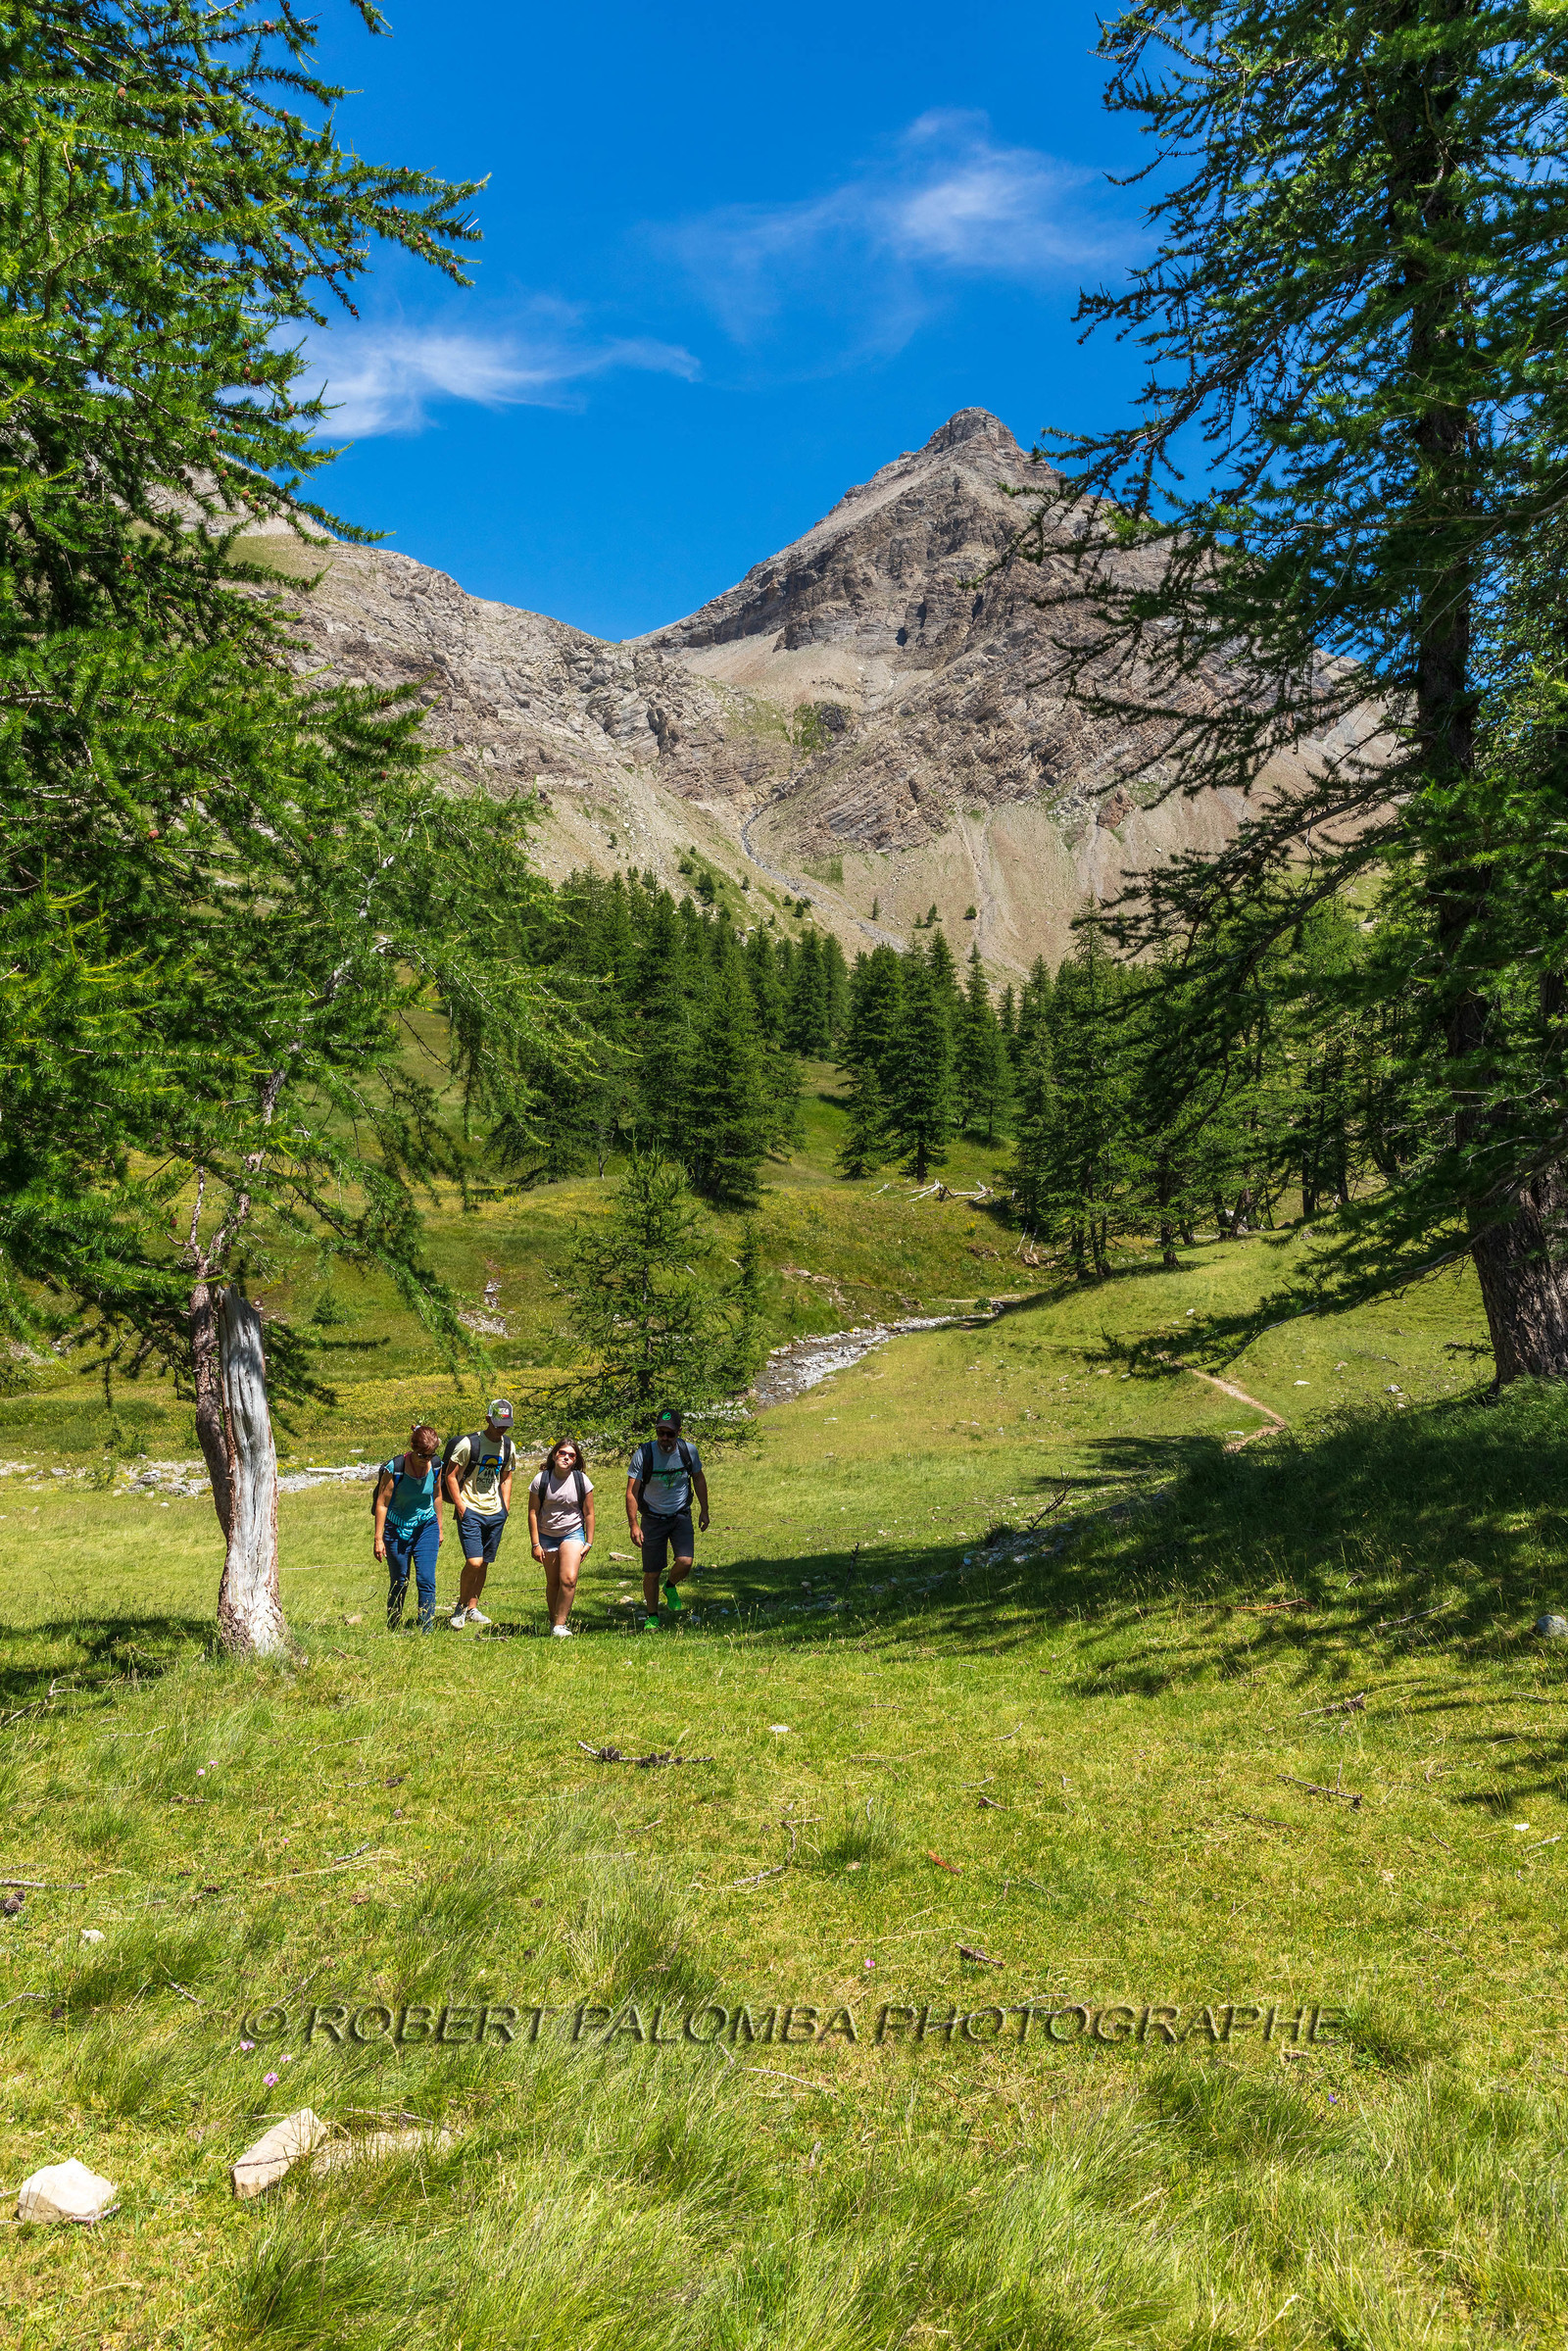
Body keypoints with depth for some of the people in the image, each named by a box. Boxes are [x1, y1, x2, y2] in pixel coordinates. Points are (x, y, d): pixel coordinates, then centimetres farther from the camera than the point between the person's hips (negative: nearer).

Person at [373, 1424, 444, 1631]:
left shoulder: (435, 1466, -9)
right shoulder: (394, 1468, -21)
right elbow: (382, 1503, -13)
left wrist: (439, 1528, 16)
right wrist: (379, 1539, -11)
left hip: (426, 1527, 3)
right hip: (397, 1529, -2)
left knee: (426, 1580, -7)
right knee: (399, 1583, 7)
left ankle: (426, 1632, -2)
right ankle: (392, 1631, 26)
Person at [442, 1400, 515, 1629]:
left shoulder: (507, 1446, 7)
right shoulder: (469, 1444, -12)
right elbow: (450, 1476, -6)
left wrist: (505, 1508, 10)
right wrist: (461, 1508, -11)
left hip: (495, 1514, 6)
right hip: (471, 1511, -6)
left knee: (485, 1563, 9)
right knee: (474, 1562, -14)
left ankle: (472, 1609, 22)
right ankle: (461, 1607, 6)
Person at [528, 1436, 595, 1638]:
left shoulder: (582, 1480, -6)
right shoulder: (541, 1480, -8)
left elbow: (588, 1513, 1)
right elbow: (533, 1512, -4)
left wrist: (589, 1543, 0)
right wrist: (535, 1544, -7)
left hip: (573, 1534, -1)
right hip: (547, 1536, 1)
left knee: (569, 1579, -17)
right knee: (553, 1582, 8)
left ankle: (560, 1625, -10)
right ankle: (553, 1621, 25)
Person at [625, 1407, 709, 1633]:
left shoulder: (688, 1451, -9)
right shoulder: (643, 1454, -16)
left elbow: (699, 1479, 9)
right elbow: (631, 1492, -13)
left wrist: (704, 1511, 10)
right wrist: (633, 1525, -18)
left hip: (681, 1516, 1)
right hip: (653, 1519, -1)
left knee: (685, 1562, -18)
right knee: (652, 1573, 2)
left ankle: (671, 1587, 16)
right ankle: (652, 1617, 24)